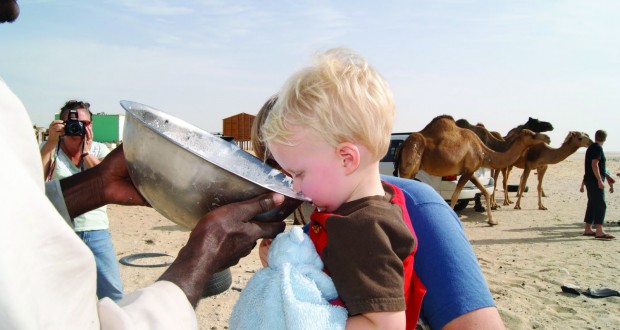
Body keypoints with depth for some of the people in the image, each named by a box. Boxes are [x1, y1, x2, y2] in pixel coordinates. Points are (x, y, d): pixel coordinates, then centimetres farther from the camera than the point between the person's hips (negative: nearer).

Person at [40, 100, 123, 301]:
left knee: (113, 293, 3)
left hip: (97, 231, 1)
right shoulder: (49, 148, 3)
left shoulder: (99, 150, 8)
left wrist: (85, 151, -10)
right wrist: (51, 141, -17)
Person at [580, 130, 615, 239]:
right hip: (595, 181, -9)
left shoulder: (591, 147, 18)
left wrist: (583, 184, 27)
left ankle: (587, 229, 14)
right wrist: (600, 180, -23)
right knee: (601, 205, -12)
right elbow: (594, 164, -19)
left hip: (589, 180, 9)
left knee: (592, 205, 12)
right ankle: (599, 231, -17)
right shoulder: (597, 148, -10)